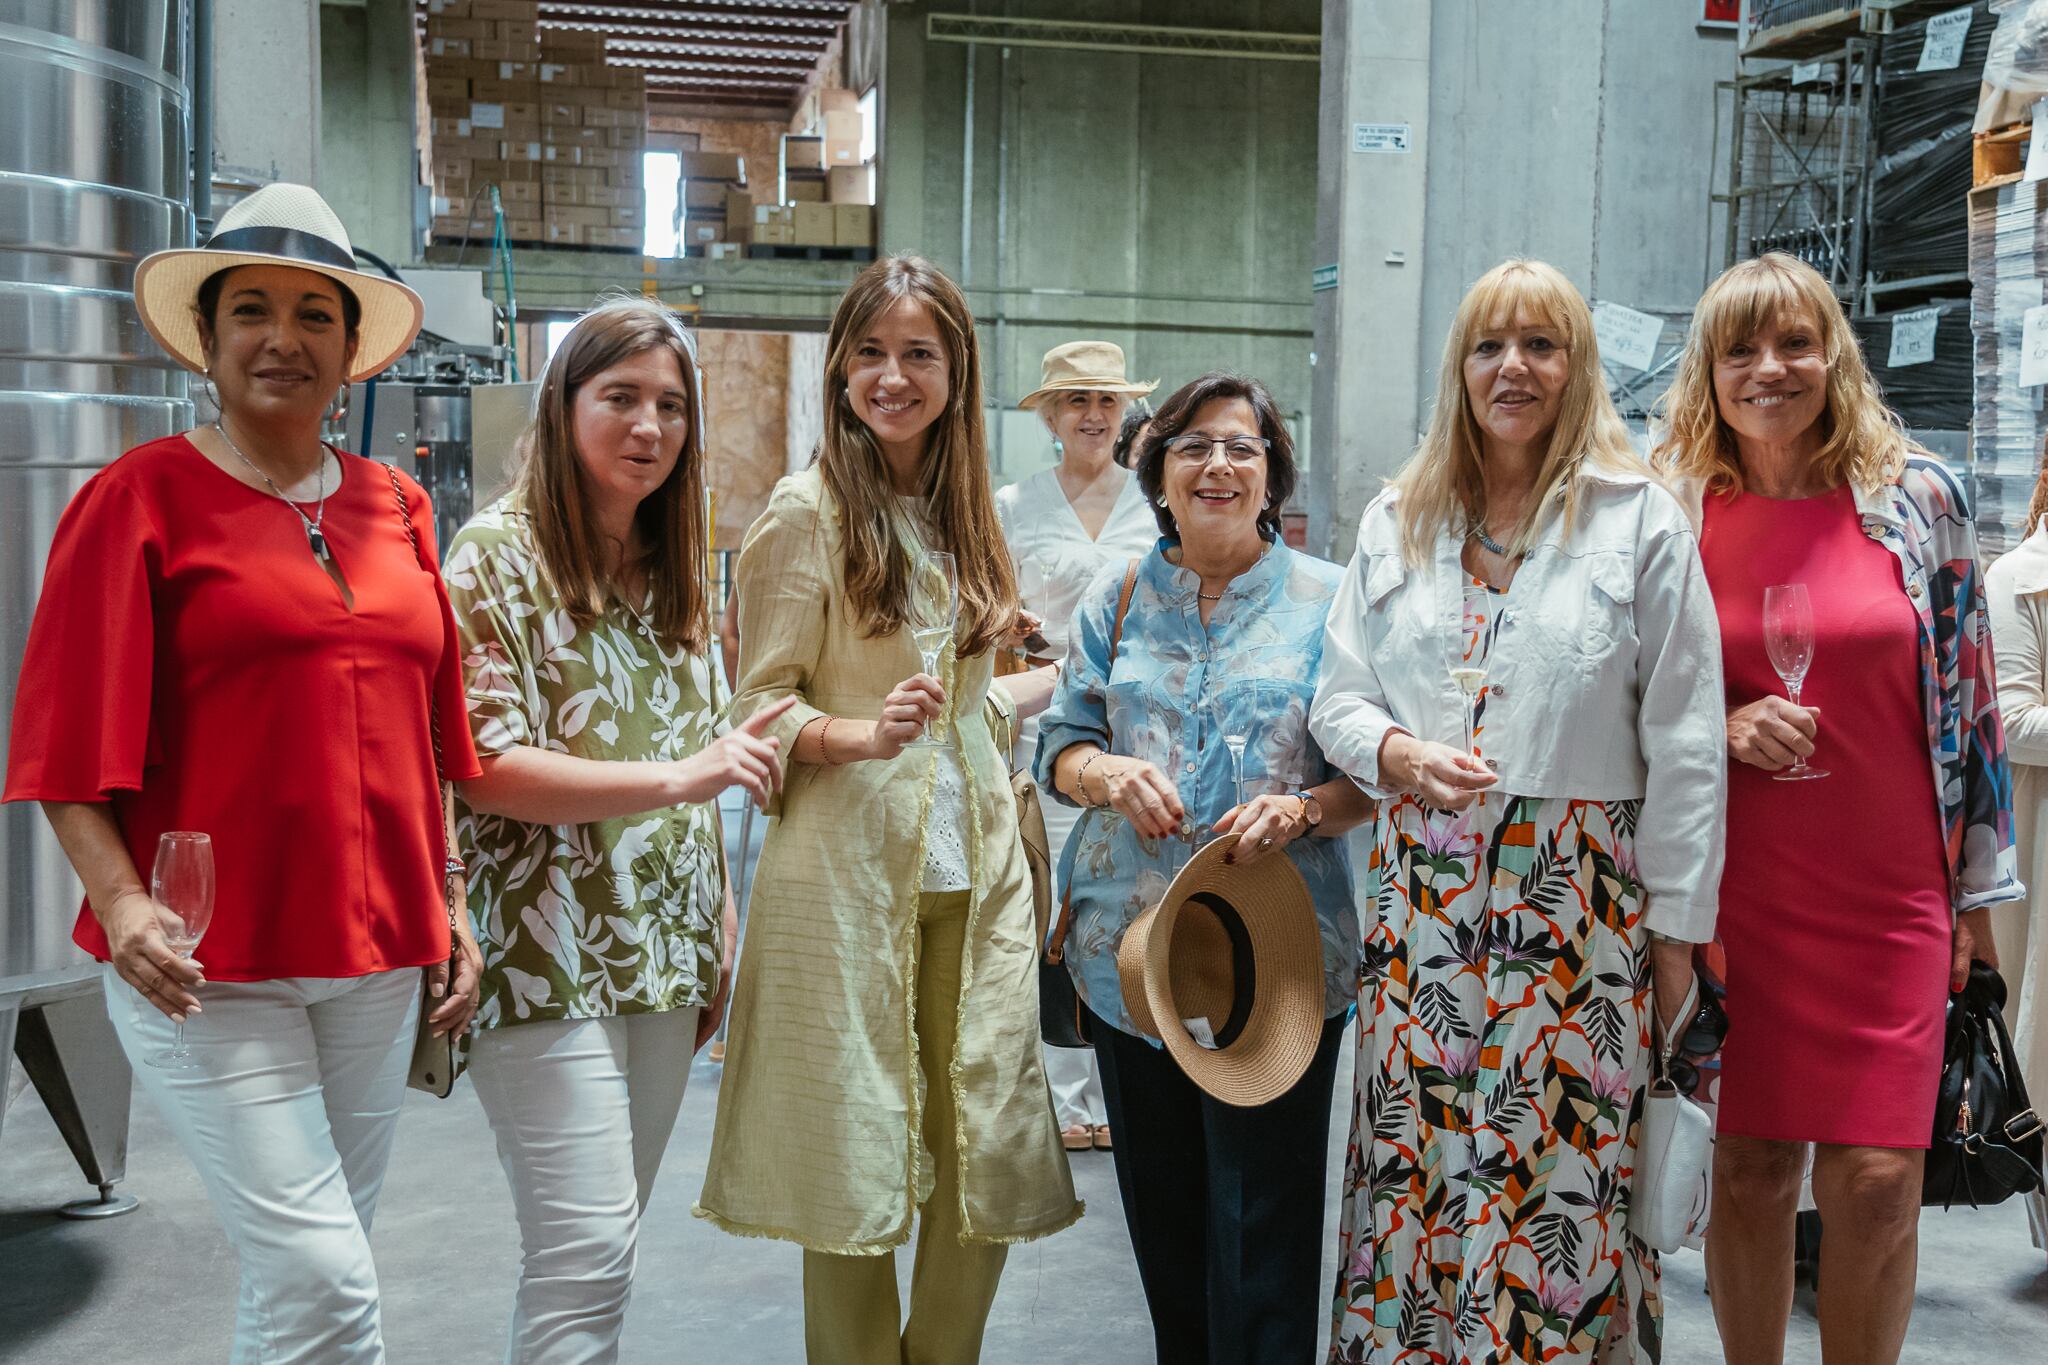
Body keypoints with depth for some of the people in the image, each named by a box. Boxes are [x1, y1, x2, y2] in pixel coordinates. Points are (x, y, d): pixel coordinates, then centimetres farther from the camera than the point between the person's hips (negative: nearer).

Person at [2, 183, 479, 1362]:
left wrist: (451, 906, 12)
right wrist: (120, 900, -19)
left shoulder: (397, 507, 11)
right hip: (205, 964, -5)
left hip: (377, 956, 5)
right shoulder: (144, 497, -4)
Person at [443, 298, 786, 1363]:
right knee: (589, 1256, -9)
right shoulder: (497, 553, -7)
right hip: (547, 962, -6)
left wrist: (722, 936, 14)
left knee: (599, 1243, 13)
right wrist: (675, 776, -24)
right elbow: (486, 766, -16)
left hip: (665, 953, 7)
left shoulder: (675, 567, 14)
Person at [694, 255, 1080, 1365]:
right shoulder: (806, 510, -4)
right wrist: (861, 736, -22)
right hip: (849, 868, -5)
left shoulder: (965, 510, 14)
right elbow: (759, 703, -7)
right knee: (855, 1160, 1)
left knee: (990, 1147, 5)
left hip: (976, 864, 5)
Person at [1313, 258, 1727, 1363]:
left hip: (1579, 898, -3)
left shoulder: (1643, 520, 0)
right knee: (1415, 1168, 7)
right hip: (1423, 888, 3)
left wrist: (1676, 928, -3)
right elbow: (1338, 698, 12)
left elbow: (1683, 745, -1)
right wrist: (1400, 754, -11)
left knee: (1559, 1179, 1)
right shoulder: (1395, 520, 11)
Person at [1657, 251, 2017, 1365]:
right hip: (1736, 890, 0)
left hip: (1891, 895, 0)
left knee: (1876, 1180, -3)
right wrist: (1724, 729, -12)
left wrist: (1978, 886, 6)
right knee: (1748, 1168, 7)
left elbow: (1968, 694, 6)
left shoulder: (1917, 495, 2)